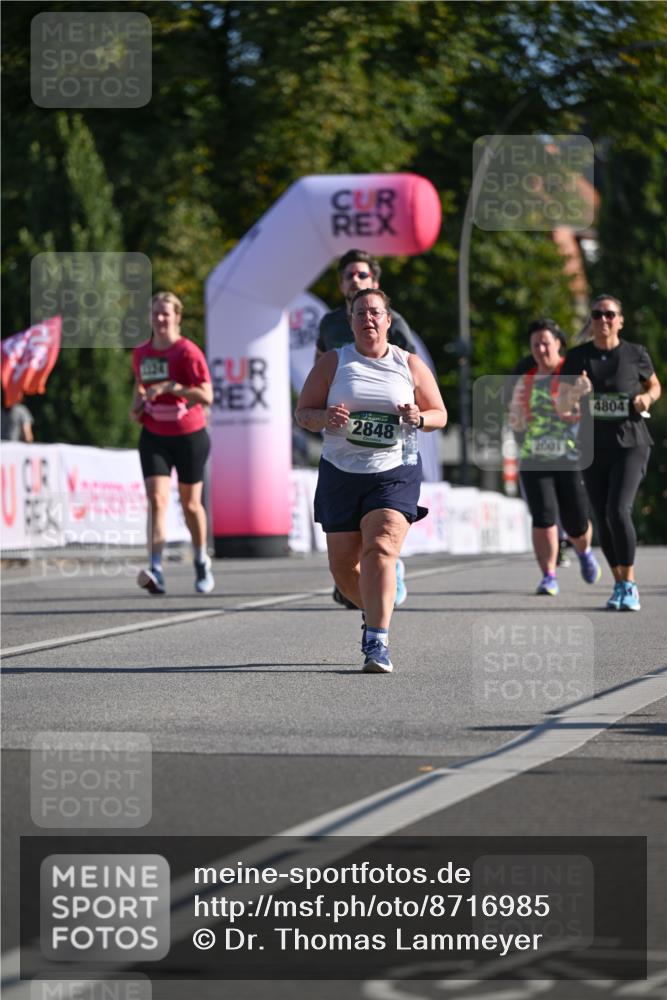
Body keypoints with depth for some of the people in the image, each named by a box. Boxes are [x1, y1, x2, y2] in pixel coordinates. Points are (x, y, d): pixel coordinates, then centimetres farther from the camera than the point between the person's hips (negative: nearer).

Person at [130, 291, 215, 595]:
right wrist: (137, 405, 3)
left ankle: (201, 562, 35)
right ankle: (155, 570, -26)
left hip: (189, 436, -3)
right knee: (157, 499, -15)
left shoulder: (188, 352, -12)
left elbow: (206, 396, -18)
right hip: (154, 437, 3)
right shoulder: (140, 353, 5)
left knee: (190, 503, 11)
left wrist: (170, 387, -26)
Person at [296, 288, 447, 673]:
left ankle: (377, 642, -26)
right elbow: (304, 413, 4)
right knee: (344, 566, 5)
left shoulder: (409, 364, 5)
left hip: (395, 473, -2)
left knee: (380, 549, -23)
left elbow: (440, 414, 11)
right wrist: (326, 418, -18)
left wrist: (419, 418, -11)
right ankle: (376, 610, 37)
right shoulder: (334, 362, 5)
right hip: (341, 473, 2)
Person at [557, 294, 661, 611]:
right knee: (603, 520, 7)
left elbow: (654, 386, 17)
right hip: (593, 449, 3)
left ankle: (629, 587, -10)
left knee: (618, 511, -20)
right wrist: (575, 392, -20)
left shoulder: (635, 354, -2)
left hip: (630, 445, -3)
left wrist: (647, 398, -6)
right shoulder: (577, 357, 2)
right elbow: (561, 407, 2)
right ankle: (620, 585, 23)